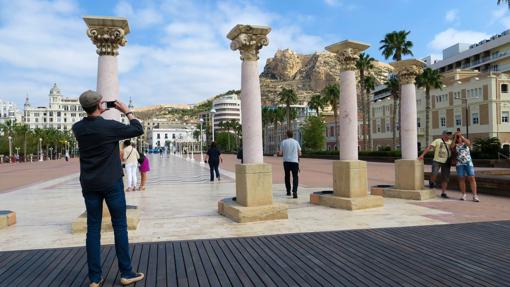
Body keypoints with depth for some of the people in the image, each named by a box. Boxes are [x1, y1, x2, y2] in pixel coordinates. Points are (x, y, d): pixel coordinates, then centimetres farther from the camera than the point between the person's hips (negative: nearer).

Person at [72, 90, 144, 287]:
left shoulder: (77, 128, 1)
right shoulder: (110, 126, -14)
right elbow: (138, 130, -3)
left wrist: (100, 113, 18)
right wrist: (126, 111, 6)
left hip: (89, 185, 5)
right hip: (111, 183, -4)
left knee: (93, 229, 7)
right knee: (120, 226, 4)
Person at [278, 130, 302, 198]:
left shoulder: (283, 142, 0)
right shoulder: (296, 142, 1)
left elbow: (280, 153, 0)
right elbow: (299, 154, 4)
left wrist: (278, 152, 23)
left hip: (286, 161, 1)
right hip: (294, 161, -1)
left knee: (287, 176, 17)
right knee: (295, 177, 2)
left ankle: (288, 191, 24)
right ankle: (294, 191, -16)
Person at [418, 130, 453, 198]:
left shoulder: (451, 142, 12)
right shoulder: (437, 141, 0)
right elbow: (429, 147, -9)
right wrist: (422, 155, -20)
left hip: (446, 162, 4)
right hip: (437, 161, -4)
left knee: (445, 178, 4)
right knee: (434, 173, -21)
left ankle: (443, 193, 13)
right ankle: (431, 183, 12)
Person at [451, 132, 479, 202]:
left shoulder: (465, 143, 10)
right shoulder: (455, 145, 11)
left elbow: (468, 143, -13)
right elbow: (452, 146, -11)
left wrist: (461, 136, -12)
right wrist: (455, 137, -8)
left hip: (468, 163, -1)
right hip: (459, 164, 1)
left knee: (472, 178, -7)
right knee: (461, 179, 1)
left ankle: (475, 196, -8)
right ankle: (463, 195, 8)